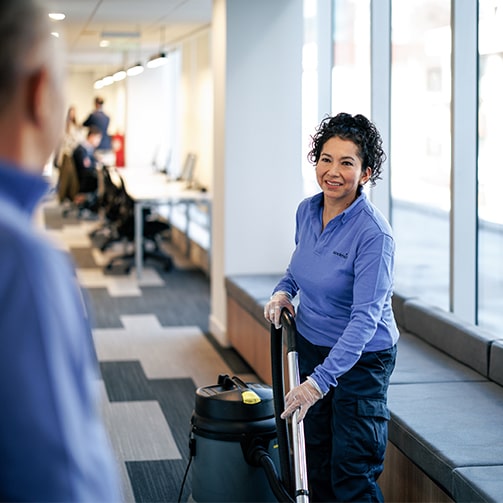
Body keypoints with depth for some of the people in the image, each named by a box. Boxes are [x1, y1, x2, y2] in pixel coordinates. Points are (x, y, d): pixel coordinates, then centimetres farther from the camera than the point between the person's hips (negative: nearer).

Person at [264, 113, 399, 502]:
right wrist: (284, 291, -2)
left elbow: (365, 318, -30)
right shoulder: (307, 211, -3)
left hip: (361, 358, -7)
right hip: (311, 347, 7)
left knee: (352, 470, -4)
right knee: (318, 460, 16)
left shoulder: (373, 234, -26)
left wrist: (320, 380, -36)